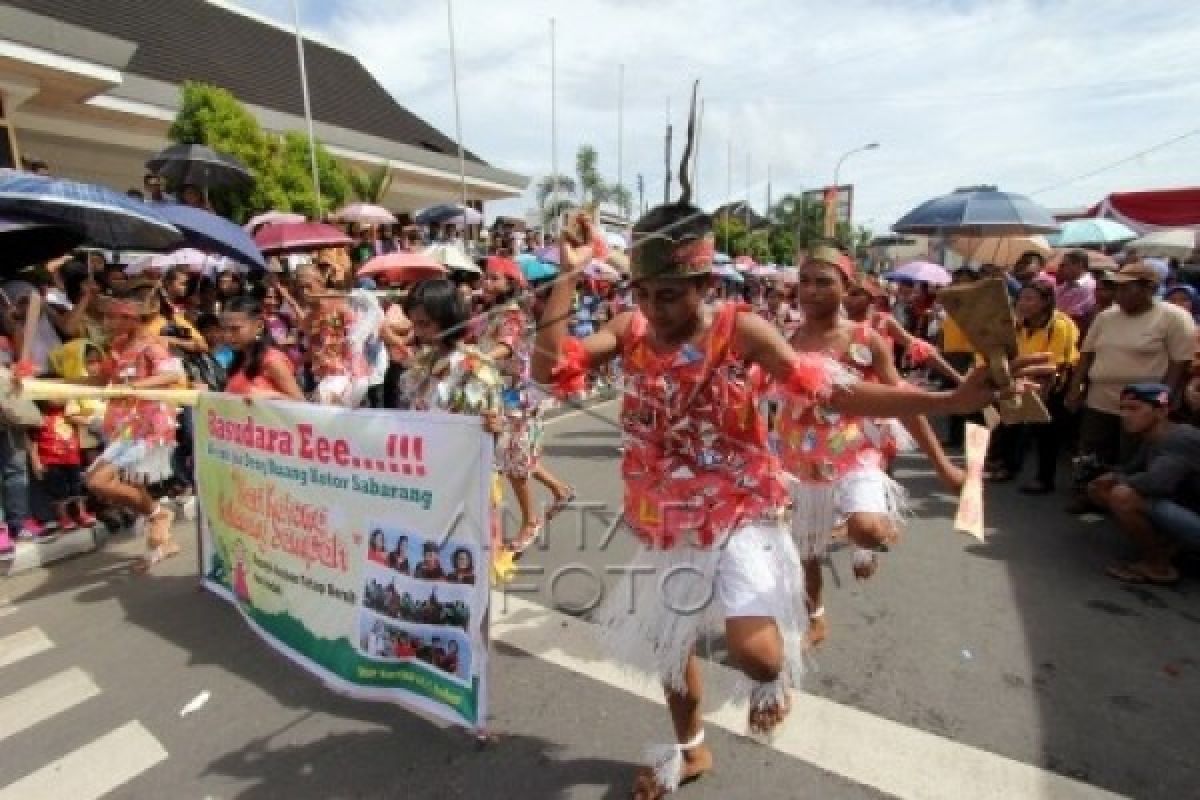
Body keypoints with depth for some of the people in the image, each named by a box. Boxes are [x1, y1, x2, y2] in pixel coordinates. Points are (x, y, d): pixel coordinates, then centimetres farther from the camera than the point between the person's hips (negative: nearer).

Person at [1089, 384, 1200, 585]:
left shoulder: (1180, 438, -22)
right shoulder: (1152, 440, 5)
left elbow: (1156, 483, -37)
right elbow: (1130, 471, 17)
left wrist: (1117, 480, -17)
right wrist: (1112, 477, -6)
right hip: (1183, 514, 9)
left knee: (1123, 495, -30)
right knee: (1099, 490, 8)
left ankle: (1158, 565, -9)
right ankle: (1165, 545, 9)